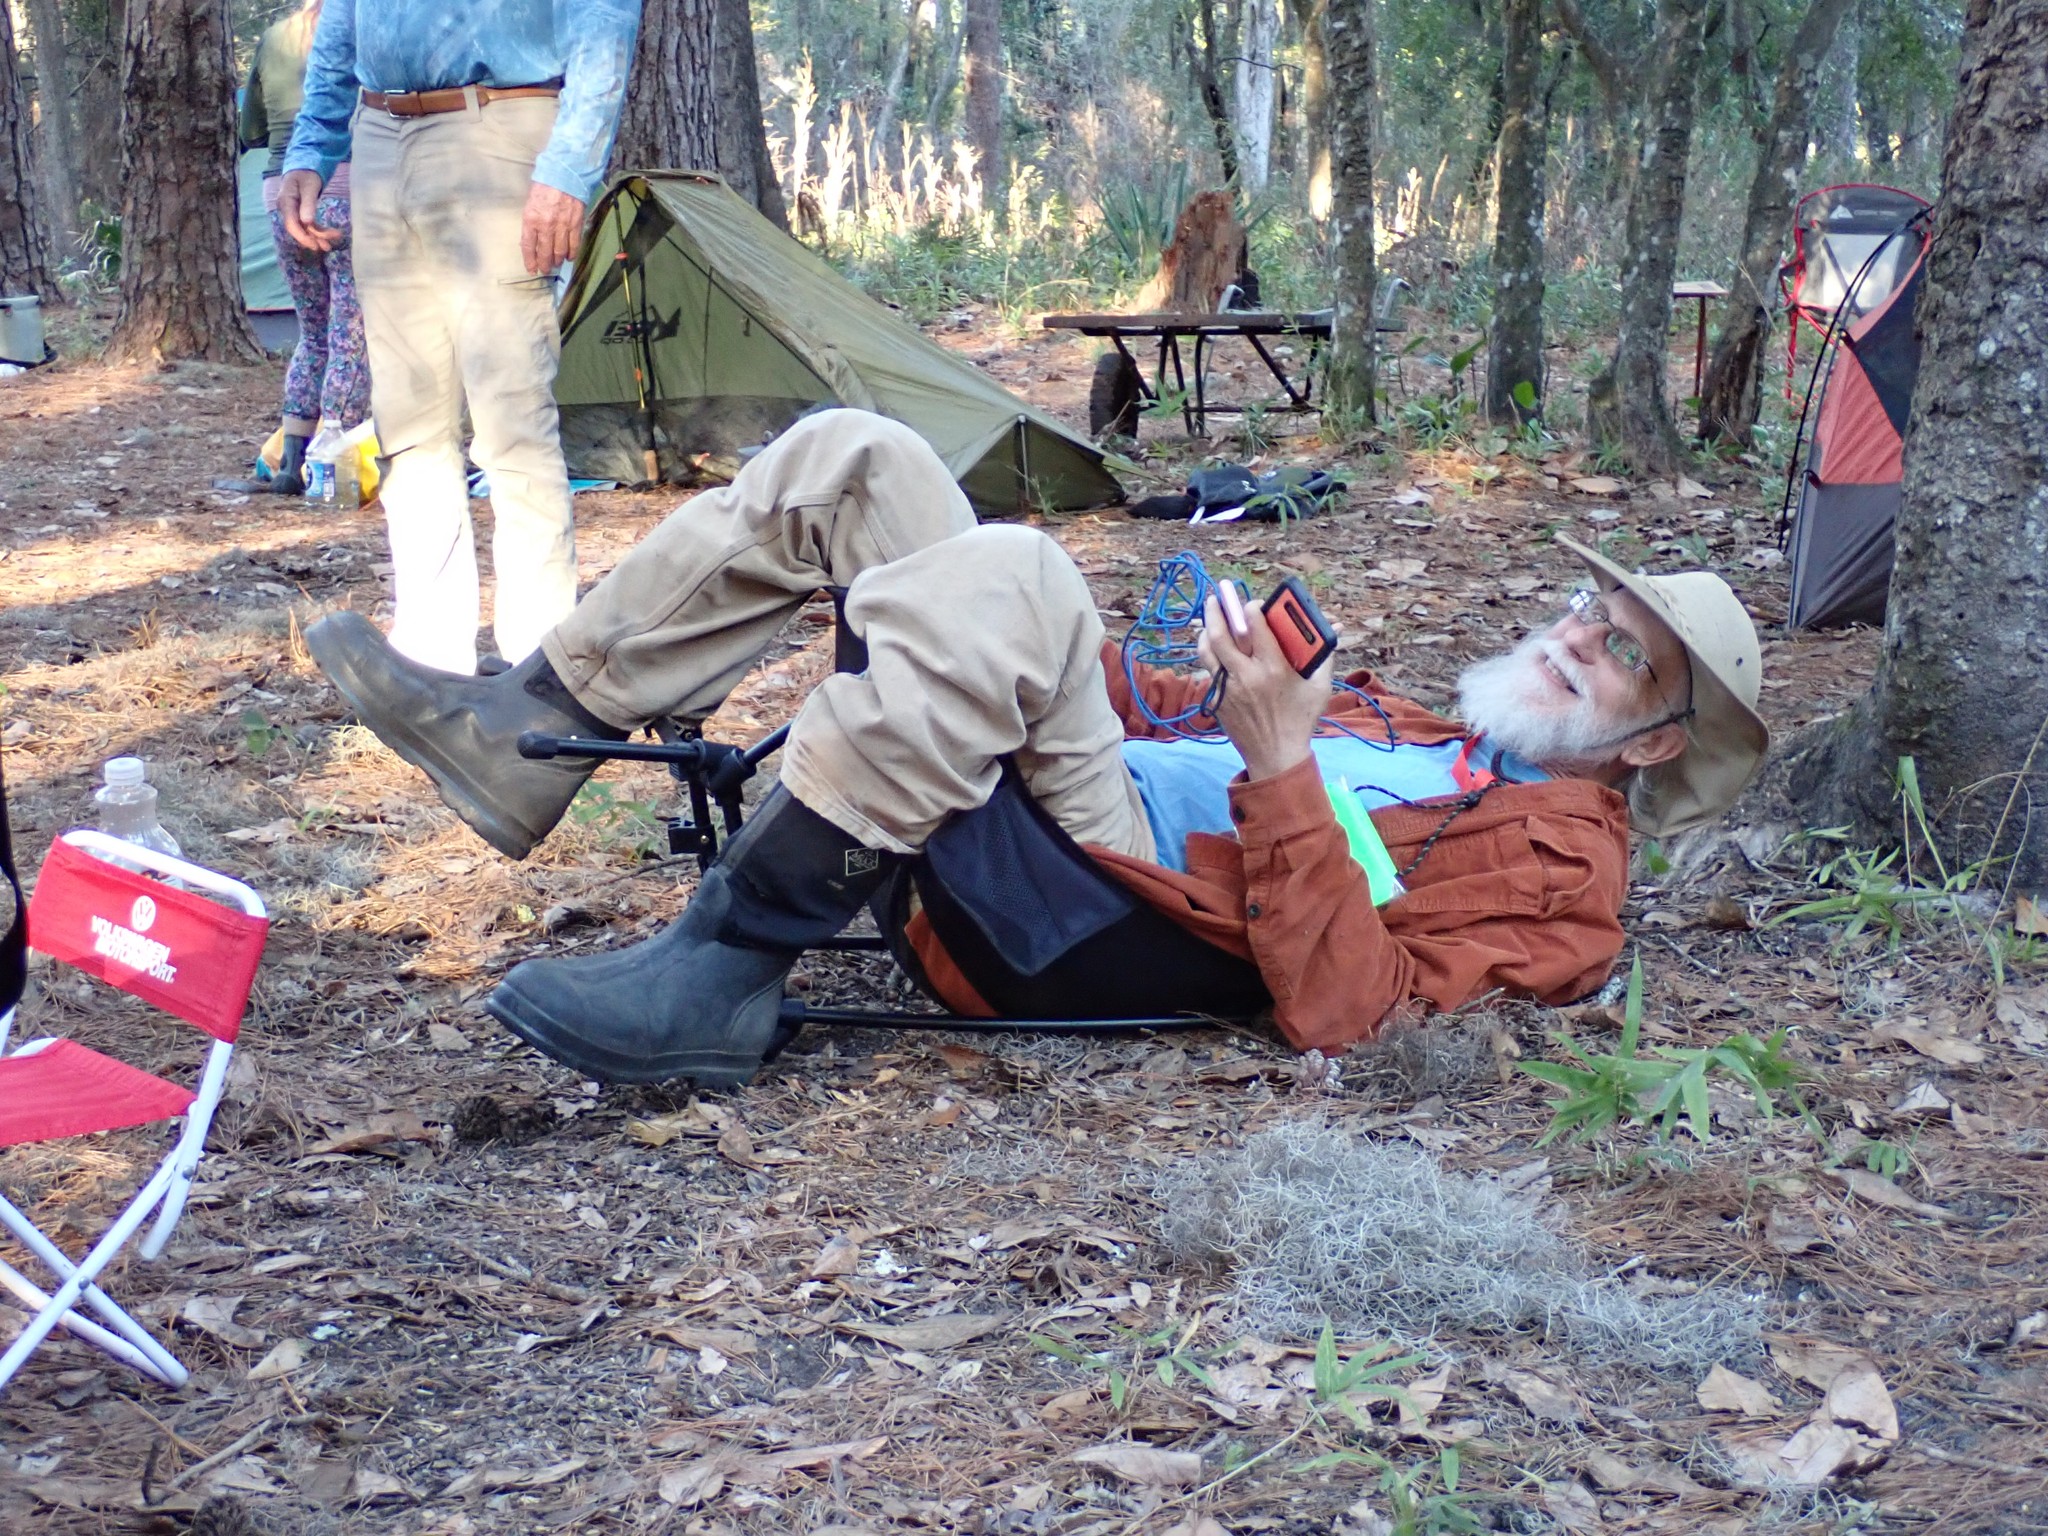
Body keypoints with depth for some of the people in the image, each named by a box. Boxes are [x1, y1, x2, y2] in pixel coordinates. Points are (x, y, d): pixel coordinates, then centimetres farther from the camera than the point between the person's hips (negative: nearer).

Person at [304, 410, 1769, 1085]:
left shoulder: (1565, 863, 0)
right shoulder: (1436, 733, 28)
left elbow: (1337, 1006, -17)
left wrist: (1281, 763, -22)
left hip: (1090, 906, -9)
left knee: (1003, 574, -35)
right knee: (851, 459, -1)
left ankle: (723, 974, -30)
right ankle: (530, 735, -4)